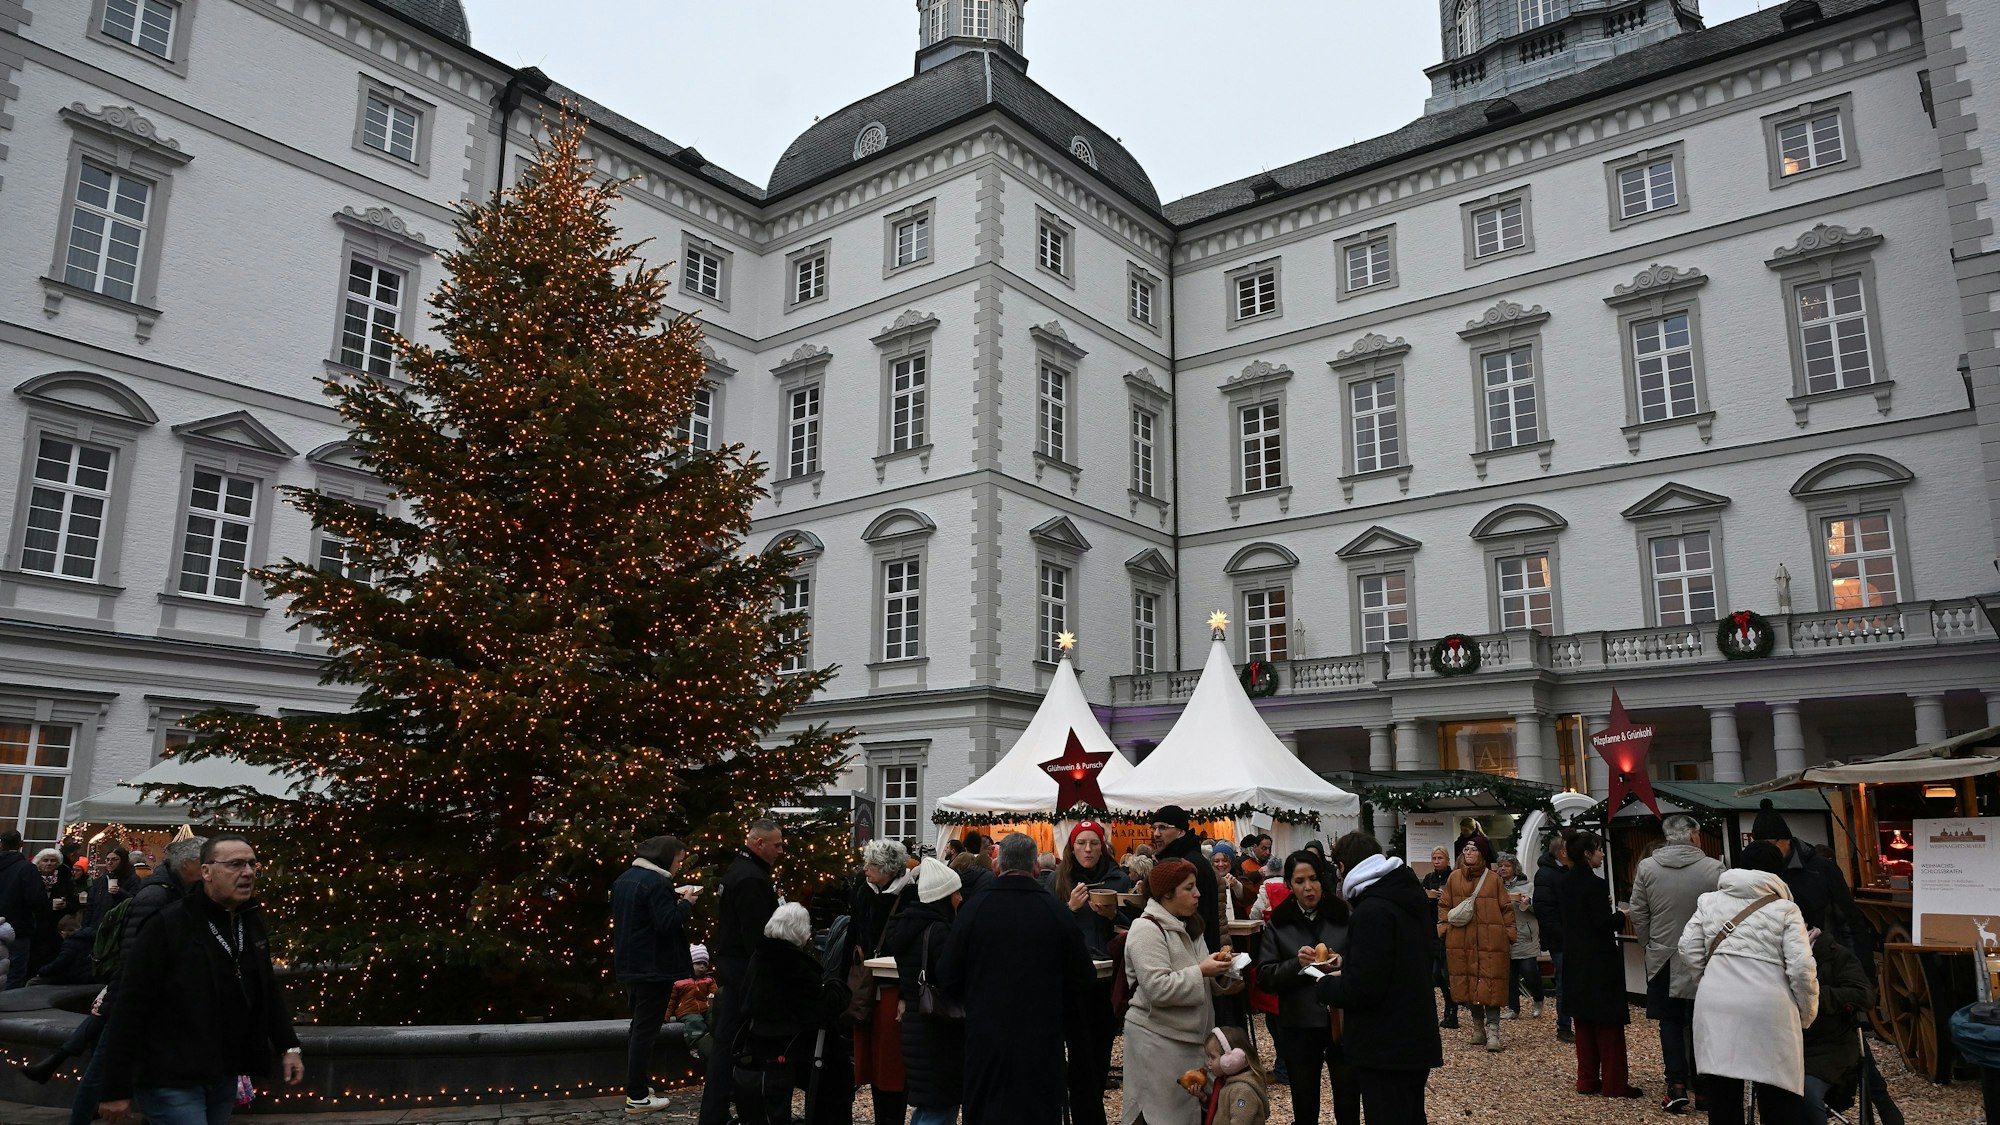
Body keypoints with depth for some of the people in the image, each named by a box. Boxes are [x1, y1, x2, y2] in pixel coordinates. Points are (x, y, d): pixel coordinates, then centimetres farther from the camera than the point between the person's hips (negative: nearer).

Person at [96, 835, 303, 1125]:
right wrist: (117, 1090, -14)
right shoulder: (168, 925, -15)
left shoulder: (251, 922, 7)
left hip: (224, 1078, 7)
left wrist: (288, 1045, 12)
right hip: (171, 1081, -7)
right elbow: (130, 1007, -15)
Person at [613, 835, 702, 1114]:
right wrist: (686, 903, -9)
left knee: (638, 1025, 19)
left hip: (630, 965, 10)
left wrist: (674, 898, 11)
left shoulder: (625, 879, 11)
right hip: (654, 967, -10)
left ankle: (636, 1084, 26)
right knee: (646, 1030, -4)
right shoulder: (656, 883, -19)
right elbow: (667, 923, -23)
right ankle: (638, 1097, 1)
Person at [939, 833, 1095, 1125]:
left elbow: (948, 977, -3)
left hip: (986, 1037, 0)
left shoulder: (973, 908, -9)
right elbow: (1083, 979, -2)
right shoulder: (1057, 912, -9)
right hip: (1042, 1039, 0)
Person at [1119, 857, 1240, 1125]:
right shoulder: (1147, 929, -17)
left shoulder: (1185, 926, 13)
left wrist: (1216, 970, -2)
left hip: (1188, 1035, 9)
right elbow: (1158, 989, -25)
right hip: (1158, 1039, -9)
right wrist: (1201, 971, -20)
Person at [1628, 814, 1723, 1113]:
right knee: (1699, 1025, 12)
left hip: (1662, 960, 1)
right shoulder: (1713, 868, -12)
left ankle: (1677, 1087, 3)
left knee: (1670, 1024, 10)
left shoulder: (1646, 867, -5)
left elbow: (1638, 915, 0)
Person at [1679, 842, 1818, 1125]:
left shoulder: (1710, 901, 13)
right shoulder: (1785, 909, 4)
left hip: (1715, 1005, 3)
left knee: (1722, 1101, 9)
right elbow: (1801, 969, -3)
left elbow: (1689, 951, 8)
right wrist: (1807, 1014, 11)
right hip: (1767, 1008, -2)